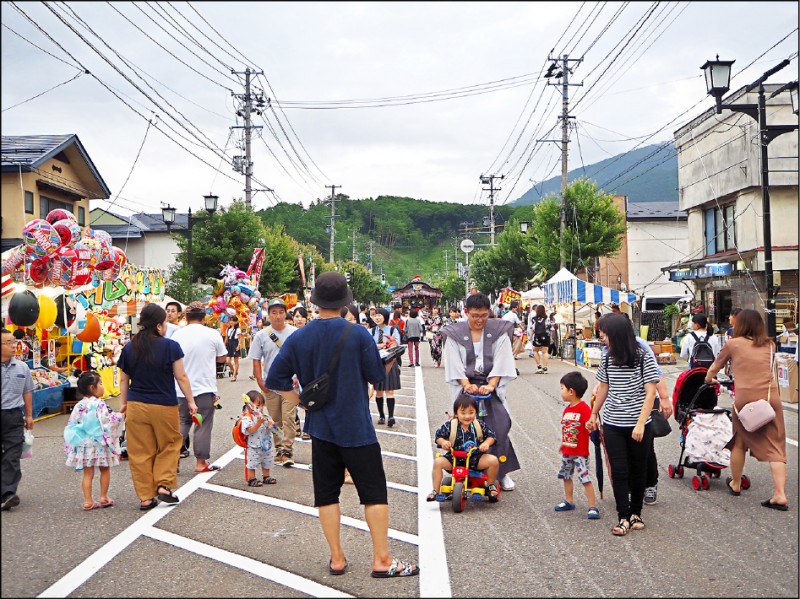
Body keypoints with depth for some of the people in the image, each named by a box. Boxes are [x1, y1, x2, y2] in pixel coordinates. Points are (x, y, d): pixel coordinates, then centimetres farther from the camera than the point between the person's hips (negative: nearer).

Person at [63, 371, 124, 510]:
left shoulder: (79, 405, 3)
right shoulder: (99, 404, -15)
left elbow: (71, 424, 8)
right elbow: (107, 422, -22)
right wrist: (120, 416, -8)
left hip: (84, 445, 5)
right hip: (100, 444, -5)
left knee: (88, 473, 8)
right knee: (105, 470, 13)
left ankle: (88, 501, 7)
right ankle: (103, 498, 18)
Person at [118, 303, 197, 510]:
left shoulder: (129, 348, 2)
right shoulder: (170, 346, -10)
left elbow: (124, 379, 8)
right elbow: (181, 377, -7)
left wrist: (123, 403, 19)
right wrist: (190, 401, 2)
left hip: (136, 406, 3)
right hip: (164, 406, -3)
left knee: (140, 452, 8)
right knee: (169, 445, 16)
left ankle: (146, 496, 12)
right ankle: (163, 485, 5)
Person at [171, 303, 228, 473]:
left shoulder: (177, 335, -1)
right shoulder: (212, 334, -7)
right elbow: (222, 358, 4)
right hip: (205, 388, -3)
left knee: (182, 423, 15)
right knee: (203, 426, 5)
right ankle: (201, 463, 10)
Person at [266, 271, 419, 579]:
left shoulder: (298, 338, -3)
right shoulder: (358, 334, -12)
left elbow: (275, 380, 1)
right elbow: (378, 376, -4)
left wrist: (303, 401, 8)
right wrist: (392, 357, 14)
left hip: (320, 427, 4)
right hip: (356, 426, -3)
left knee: (327, 493, 13)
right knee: (374, 492, 5)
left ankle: (337, 558, 19)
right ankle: (382, 559, 7)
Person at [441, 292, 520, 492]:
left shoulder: (498, 331, 4)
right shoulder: (454, 333, 3)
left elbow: (501, 361, -3)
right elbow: (455, 363, -1)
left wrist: (491, 385, -15)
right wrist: (466, 384, -16)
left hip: (492, 385, 1)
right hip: (466, 386, 0)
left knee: (500, 425, -13)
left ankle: (501, 472, 1)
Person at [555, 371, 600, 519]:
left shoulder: (584, 408, -17)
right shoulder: (567, 409, 6)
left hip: (580, 452, -8)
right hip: (567, 451, 8)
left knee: (585, 479, -8)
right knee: (566, 476, 19)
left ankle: (593, 507, 0)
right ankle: (569, 502, 34)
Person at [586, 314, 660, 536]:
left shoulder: (644, 357, -11)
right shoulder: (608, 358, 3)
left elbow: (650, 392, -12)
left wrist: (640, 424, -18)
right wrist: (593, 414, 21)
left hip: (639, 426, -3)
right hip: (613, 425, 3)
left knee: (638, 470, 11)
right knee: (619, 471, 1)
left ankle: (636, 513, 26)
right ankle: (623, 517, 7)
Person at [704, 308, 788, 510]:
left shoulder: (733, 344, 6)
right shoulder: (769, 345, 14)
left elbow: (714, 368, 19)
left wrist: (708, 380, 39)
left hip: (745, 398, -2)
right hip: (770, 396, 2)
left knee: (739, 442, 16)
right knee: (775, 446, 3)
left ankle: (735, 484, 30)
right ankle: (780, 494, -6)